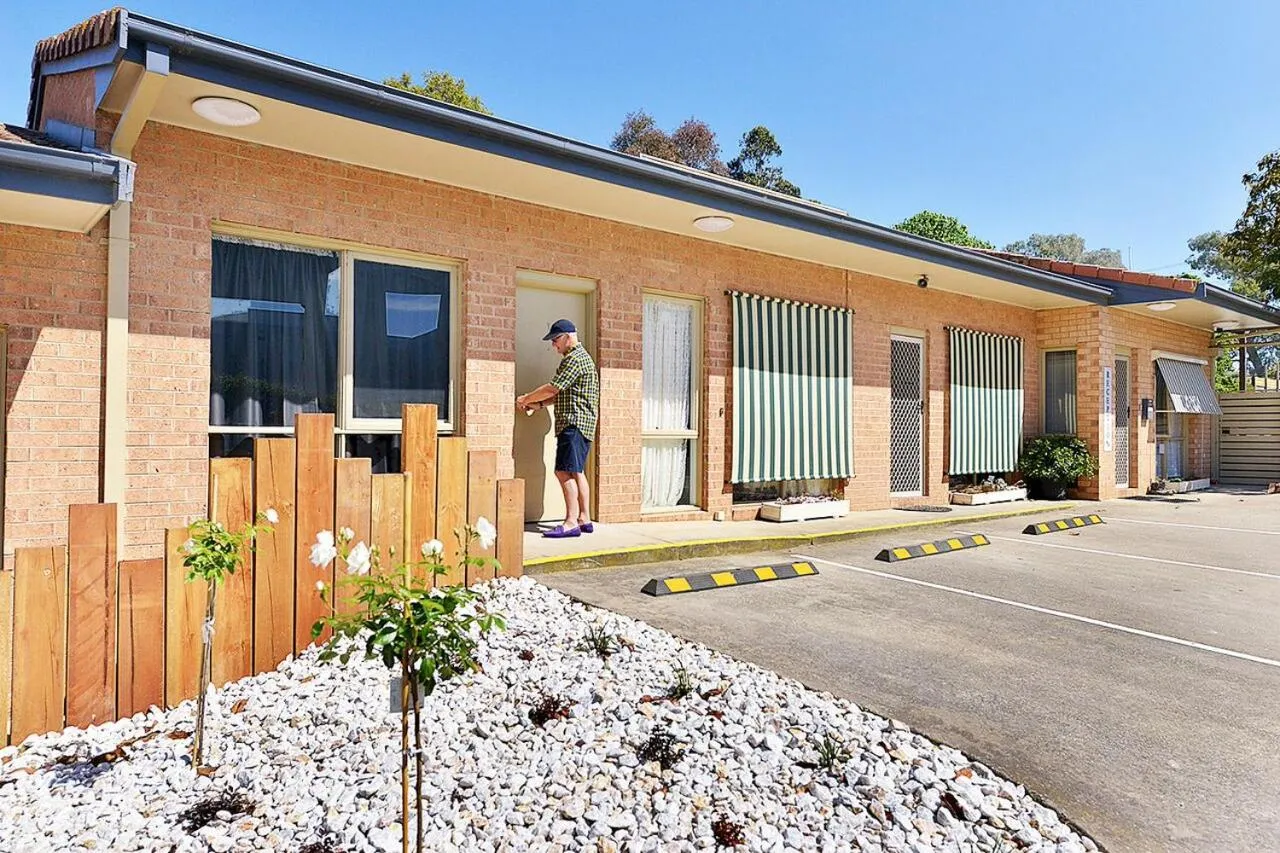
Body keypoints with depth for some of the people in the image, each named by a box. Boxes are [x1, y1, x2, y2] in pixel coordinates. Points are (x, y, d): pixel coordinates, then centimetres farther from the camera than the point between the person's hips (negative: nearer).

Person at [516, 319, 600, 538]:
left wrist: (526, 399, -4)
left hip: (574, 423, -11)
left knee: (566, 472, -13)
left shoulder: (575, 359, -12)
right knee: (576, 472, 13)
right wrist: (539, 404, 10)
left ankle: (571, 523, -15)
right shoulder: (579, 357, 23)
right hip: (580, 424, 11)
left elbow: (553, 388, -16)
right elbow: (562, 393, 23)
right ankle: (584, 519, 17)